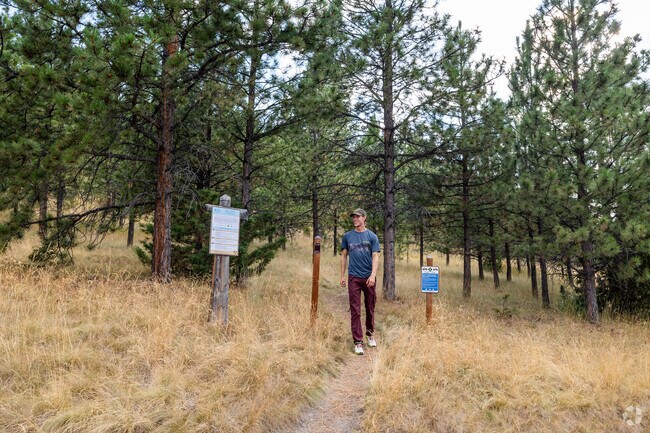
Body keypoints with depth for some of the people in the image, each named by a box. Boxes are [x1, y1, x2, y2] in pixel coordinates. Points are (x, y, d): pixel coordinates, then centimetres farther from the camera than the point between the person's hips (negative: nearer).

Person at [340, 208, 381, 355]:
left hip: (369, 278, 0)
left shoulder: (372, 236, 1)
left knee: (370, 308, 13)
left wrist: (373, 275, -18)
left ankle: (370, 334, 33)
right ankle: (358, 342, 3)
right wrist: (342, 276, 7)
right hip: (354, 277, 0)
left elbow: (375, 257, -5)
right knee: (355, 310, -2)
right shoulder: (347, 236, 5)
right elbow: (344, 256, 10)